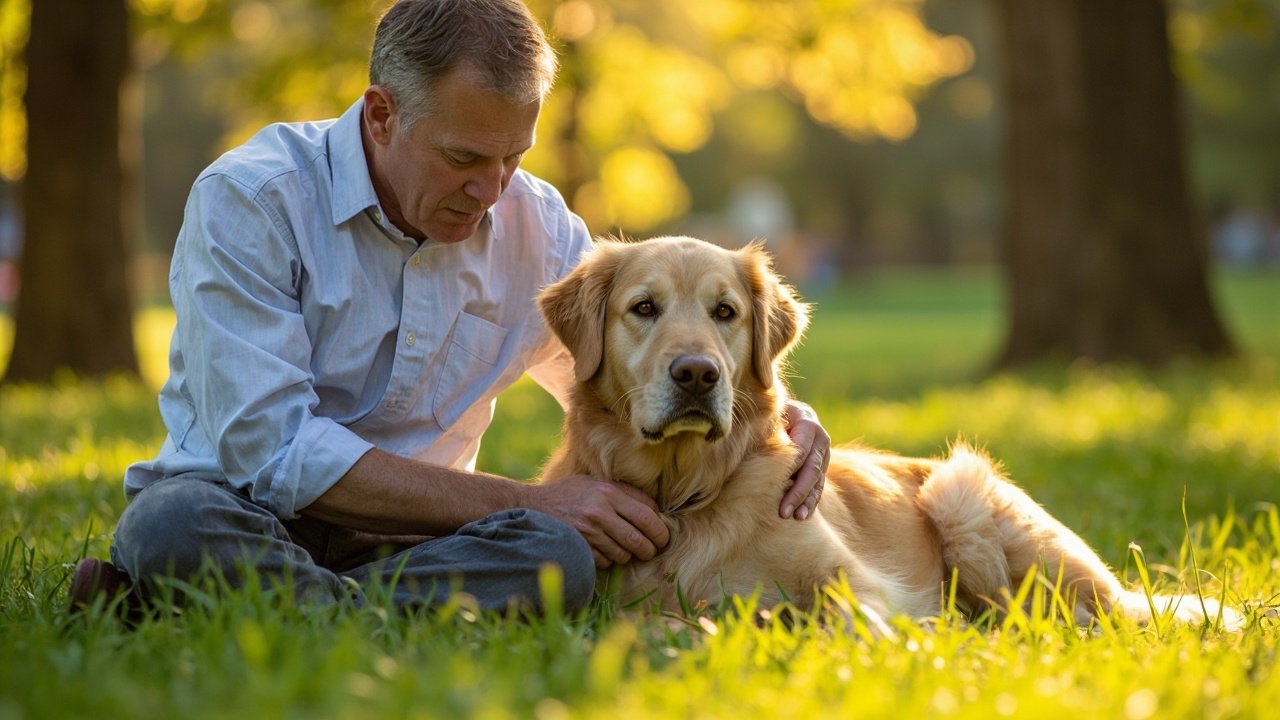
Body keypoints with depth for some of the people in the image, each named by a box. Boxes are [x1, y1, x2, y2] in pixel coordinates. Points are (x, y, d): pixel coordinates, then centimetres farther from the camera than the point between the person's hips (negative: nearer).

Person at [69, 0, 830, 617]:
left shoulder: (537, 226, 5)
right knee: (175, 525, -40)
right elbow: (271, 449, -20)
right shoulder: (249, 199, -12)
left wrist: (777, 410, -4)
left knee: (556, 559, -31)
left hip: (406, 539, 5)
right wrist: (528, 501, -21)